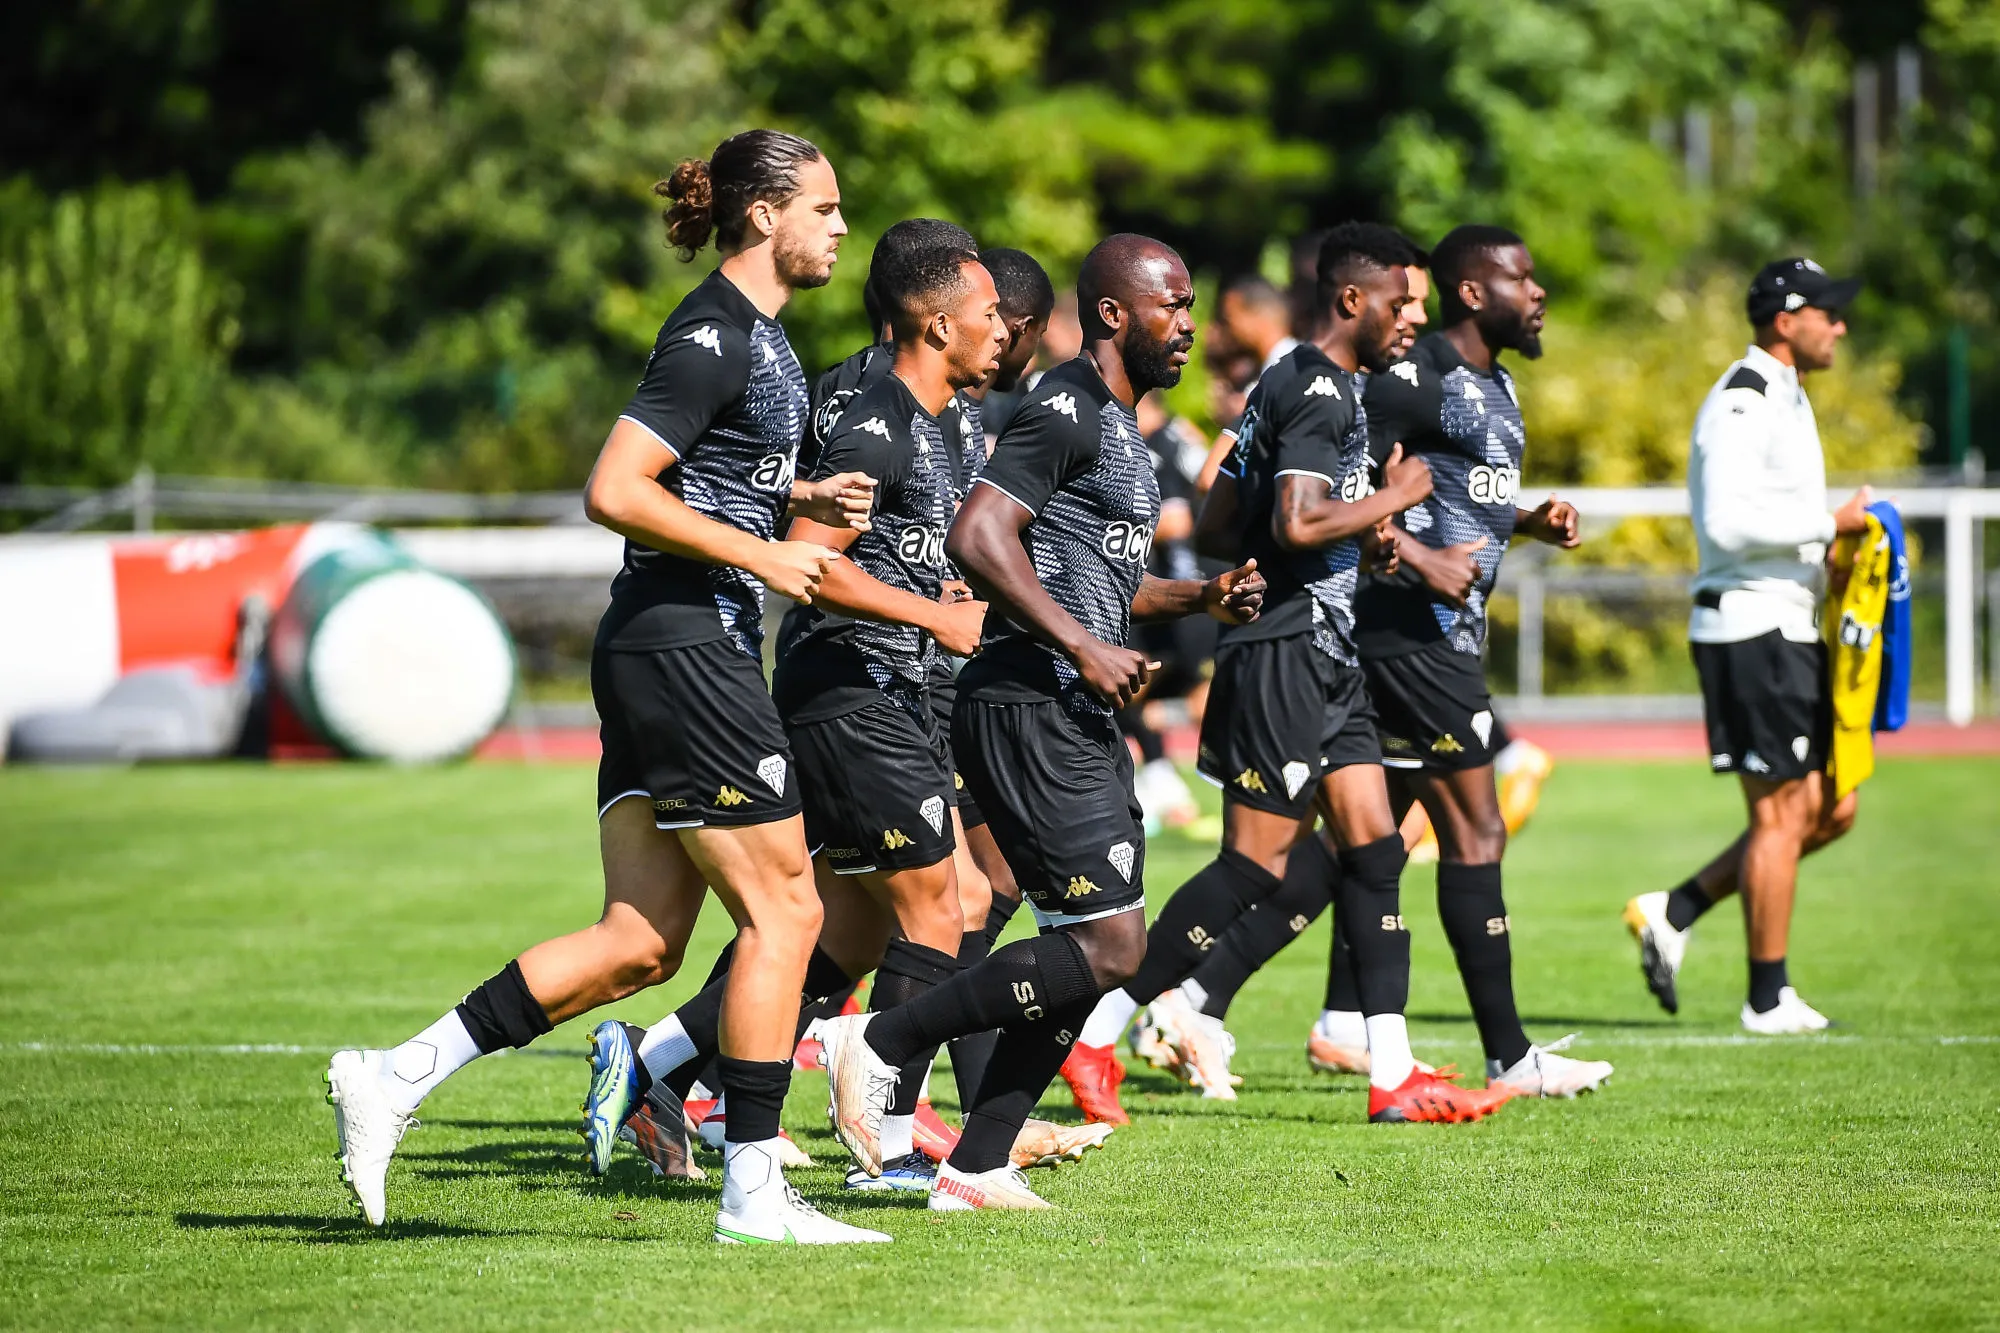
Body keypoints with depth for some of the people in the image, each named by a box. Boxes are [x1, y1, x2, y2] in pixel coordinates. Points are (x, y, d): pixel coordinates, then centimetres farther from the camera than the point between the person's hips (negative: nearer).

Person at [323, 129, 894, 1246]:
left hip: (664, 653, 10)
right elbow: (616, 492, -21)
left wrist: (806, 500, 12)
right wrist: (763, 554, -16)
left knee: (641, 945, 6)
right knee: (785, 910, -4)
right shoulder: (716, 335, -13)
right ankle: (753, 1192, 0)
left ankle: (395, 1078, 6)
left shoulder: (757, 333, 17)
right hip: (686, 644, -10)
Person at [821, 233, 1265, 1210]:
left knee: (1092, 947, 8)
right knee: (1110, 946, -13)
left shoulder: (1115, 425, 21)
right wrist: (1082, 646, -23)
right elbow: (976, 536, -22)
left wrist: (1199, 600, 20)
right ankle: (879, 1043, -6)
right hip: (1033, 714, -10)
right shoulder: (1067, 411, -11)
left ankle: (975, 1167, 9)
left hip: (1081, 720, 10)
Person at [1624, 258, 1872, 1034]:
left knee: (1831, 810, 10)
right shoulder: (1742, 403, -14)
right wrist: (1829, 524, -19)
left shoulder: (1786, 400, 19)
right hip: (1750, 627, -10)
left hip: (1787, 630, 10)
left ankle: (1675, 912, 14)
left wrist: (1833, 535, 10)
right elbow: (1728, 523, -24)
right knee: (1782, 812, -5)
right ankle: (1768, 999, 3)